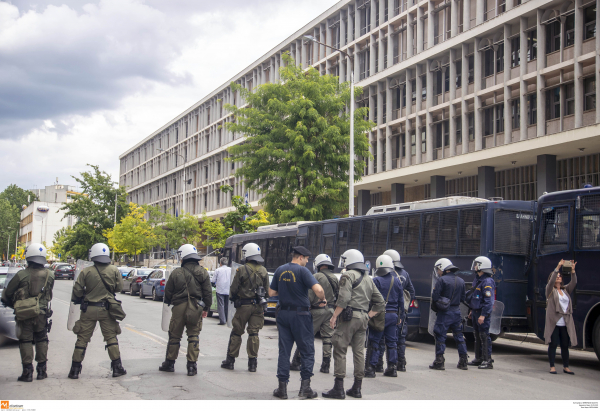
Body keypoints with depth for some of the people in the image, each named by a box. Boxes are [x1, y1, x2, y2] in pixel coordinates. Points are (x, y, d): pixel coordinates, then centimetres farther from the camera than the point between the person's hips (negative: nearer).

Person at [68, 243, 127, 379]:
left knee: (82, 339, 7)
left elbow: (77, 291, -4)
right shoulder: (114, 270, -4)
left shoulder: (86, 272, -7)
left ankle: (75, 370, 10)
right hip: (107, 309, 1)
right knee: (111, 338, 9)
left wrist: (76, 300, 17)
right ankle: (117, 367, 9)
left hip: (89, 310, -1)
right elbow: (119, 287, 2)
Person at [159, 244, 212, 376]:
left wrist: (168, 303, 23)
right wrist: (206, 308, 14)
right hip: (195, 308, 1)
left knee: (174, 336, 11)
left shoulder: (176, 272, -4)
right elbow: (208, 292, 4)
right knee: (193, 336, 6)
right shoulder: (203, 273, 1)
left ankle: (169, 363, 21)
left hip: (179, 307, -1)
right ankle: (192, 365, 3)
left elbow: (168, 292, 4)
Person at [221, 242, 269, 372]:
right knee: (254, 333, 6)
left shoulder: (242, 270, -10)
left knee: (236, 333, 7)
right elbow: (267, 290, 9)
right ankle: (252, 363, 5)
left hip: (243, 306, -3)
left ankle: (230, 360, 14)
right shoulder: (264, 271, 4)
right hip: (258, 307, 4)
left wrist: (233, 298, 14)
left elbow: (234, 289, -5)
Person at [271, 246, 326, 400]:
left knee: (284, 351, 9)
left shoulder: (280, 270, 7)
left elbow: (271, 292, 10)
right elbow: (318, 289, -22)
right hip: (300, 314, -5)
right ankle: (305, 386, 1)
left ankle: (282, 388, 9)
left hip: (283, 313, 5)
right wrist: (322, 300, -4)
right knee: (307, 351, 5)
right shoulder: (302, 271, -11)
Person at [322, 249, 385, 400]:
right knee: (359, 352, 10)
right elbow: (380, 303, 20)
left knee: (340, 351, -5)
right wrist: (368, 316, 18)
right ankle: (357, 389, 13)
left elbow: (344, 298, -17)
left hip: (349, 316, -7)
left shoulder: (348, 275, -4)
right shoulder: (368, 279, 21)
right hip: (363, 318, 8)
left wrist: (334, 316, -13)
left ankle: (339, 389, -8)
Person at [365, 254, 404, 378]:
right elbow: (401, 300, 11)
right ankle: (392, 368, 16)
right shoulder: (397, 281, 6)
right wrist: (400, 316, 19)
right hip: (393, 315, 5)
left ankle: (370, 368, -2)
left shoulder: (376, 281, -11)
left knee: (374, 342, -1)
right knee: (391, 342, 12)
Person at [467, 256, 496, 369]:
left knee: (484, 336, -8)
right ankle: (478, 359, 24)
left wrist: (483, 315, -24)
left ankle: (487, 361, -4)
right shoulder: (477, 279, 15)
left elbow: (489, 300, -21)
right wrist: (472, 310, 23)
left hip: (483, 313, -10)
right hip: (476, 312, 10)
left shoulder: (487, 282, -17)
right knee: (477, 335, 15)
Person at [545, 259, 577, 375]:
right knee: (553, 345, -2)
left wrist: (573, 270, -10)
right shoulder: (550, 290, 5)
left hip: (565, 324, 4)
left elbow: (574, 283, 4)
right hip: (554, 322, -4)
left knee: (565, 346, 7)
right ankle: (552, 366, 4)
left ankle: (566, 367, 14)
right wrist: (558, 267, -22)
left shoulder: (566, 290, 17)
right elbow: (551, 281, -14)